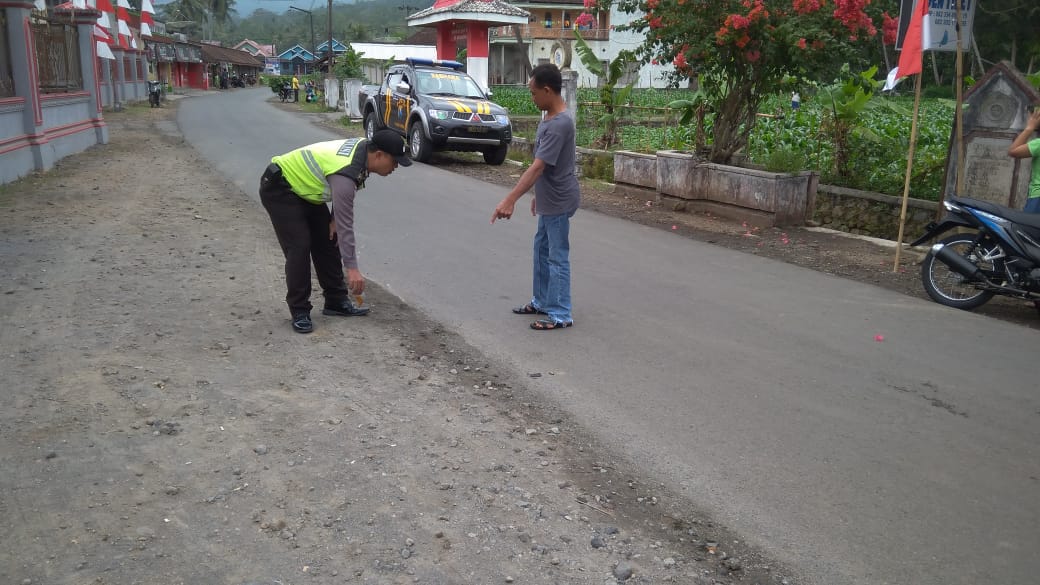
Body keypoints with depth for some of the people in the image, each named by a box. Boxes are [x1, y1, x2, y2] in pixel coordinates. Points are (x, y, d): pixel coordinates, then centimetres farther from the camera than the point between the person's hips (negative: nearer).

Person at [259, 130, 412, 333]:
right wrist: (352, 268, -27)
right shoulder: (346, 174, -34)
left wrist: (334, 217, 0)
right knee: (299, 247, -15)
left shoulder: (364, 147, -7)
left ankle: (336, 301, 14)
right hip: (279, 188, -10)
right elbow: (345, 225, -31)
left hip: (305, 186, 10)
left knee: (328, 241, 6)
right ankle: (299, 312, -4)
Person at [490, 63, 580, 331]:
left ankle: (560, 314, 7)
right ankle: (541, 301, 32)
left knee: (557, 257, -2)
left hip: (558, 202, -10)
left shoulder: (559, 124, -25)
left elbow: (538, 167, -30)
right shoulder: (550, 117, 7)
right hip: (549, 200, 10)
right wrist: (537, 195, 22)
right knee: (542, 250, 19)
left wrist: (509, 200, -33)